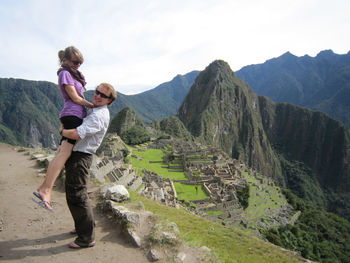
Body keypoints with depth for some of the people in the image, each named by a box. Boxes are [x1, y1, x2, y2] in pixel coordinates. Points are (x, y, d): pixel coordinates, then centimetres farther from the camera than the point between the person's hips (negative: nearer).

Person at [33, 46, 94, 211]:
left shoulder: (72, 74, 27)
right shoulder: (65, 73, -2)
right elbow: (75, 98, -8)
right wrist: (94, 106, 2)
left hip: (75, 116, 9)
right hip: (73, 115, -9)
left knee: (61, 153, 5)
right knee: (64, 153, -17)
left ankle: (43, 188, 7)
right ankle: (46, 189, -20)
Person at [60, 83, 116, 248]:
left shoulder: (99, 115, -18)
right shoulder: (92, 111, 15)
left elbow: (77, 134, -28)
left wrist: (62, 131, -9)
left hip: (80, 157, -10)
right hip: (73, 155, 10)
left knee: (77, 195, -6)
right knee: (72, 194, 21)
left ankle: (87, 238, 6)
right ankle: (83, 226, 37)